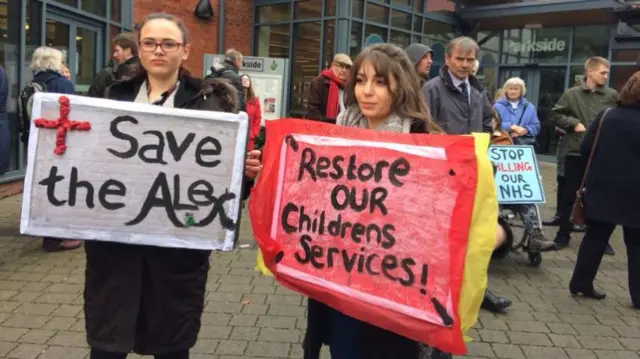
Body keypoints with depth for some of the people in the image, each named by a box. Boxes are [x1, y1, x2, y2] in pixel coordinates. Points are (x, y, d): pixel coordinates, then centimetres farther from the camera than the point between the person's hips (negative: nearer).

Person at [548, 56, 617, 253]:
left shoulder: (612, 96, 4)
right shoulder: (571, 94, 1)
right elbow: (554, 115, 3)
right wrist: (573, 123, -9)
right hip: (576, 153, -1)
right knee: (569, 195, 7)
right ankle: (563, 234, 19)